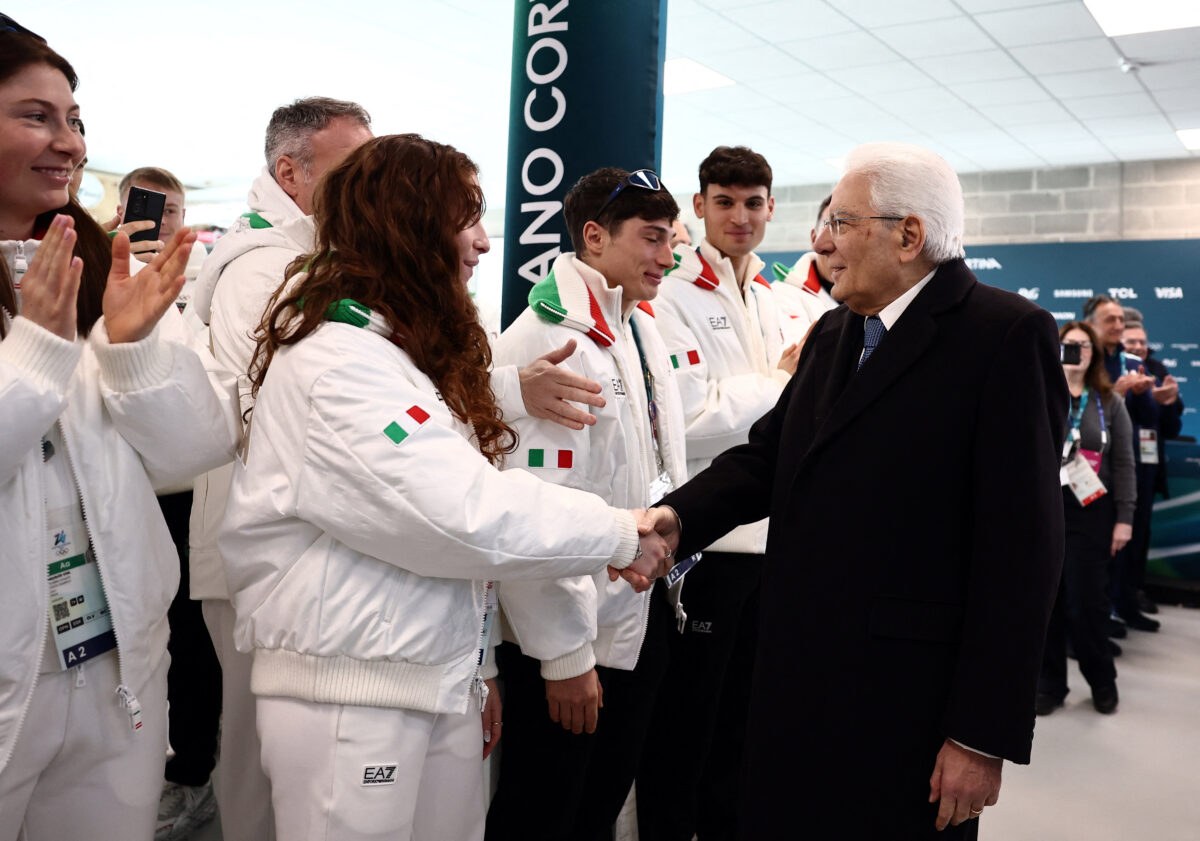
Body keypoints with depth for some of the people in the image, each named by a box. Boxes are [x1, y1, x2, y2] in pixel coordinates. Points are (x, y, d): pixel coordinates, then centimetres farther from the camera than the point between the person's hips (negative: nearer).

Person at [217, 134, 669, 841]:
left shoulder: (420, 351, 15)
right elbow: (466, 513, -24)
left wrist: (480, 669, 17)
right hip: (350, 694, -8)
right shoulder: (335, 360, -16)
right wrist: (618, 535, -12)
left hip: (445, 685, 8)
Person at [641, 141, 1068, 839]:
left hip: (908, 704, -6)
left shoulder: (1009, 335, -11)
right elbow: (768, 453, 11)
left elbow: (1022, 545, -15)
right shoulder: (833, 332, 14)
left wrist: (985, 735, -16)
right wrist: (679, 516, -10)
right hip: (796, 679, 7)